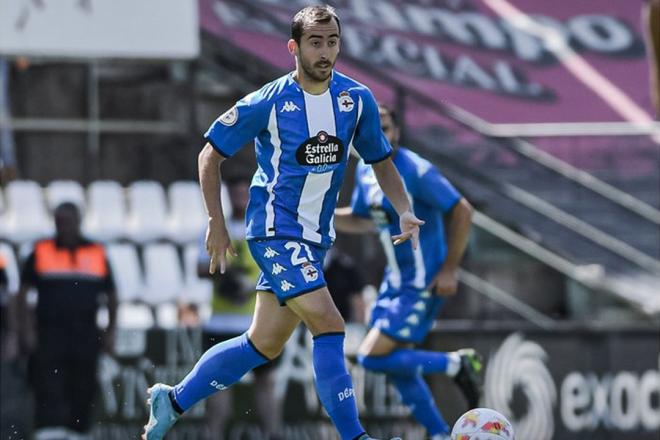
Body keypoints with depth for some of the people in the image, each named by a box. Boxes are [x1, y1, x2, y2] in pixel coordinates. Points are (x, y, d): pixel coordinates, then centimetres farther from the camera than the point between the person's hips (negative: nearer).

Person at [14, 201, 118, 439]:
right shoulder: (40, 253, 6)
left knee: (82, 393, 3)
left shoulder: (98, 254, 10)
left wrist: (110, 331, 9)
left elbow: (111, 295, 17)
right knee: (49, 393, -11)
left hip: (85, 338, 2)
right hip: (49, 337, -2)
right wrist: (26, 329, -3)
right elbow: (22, 294, 7)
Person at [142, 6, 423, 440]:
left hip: (315, 238, 6)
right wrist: (217, 224, -6)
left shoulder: (358, 99, -1)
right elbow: (211, 154, -2)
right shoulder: (268, 102, -13)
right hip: (275, 230, -6)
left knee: (264, 345, 11)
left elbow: (382, 161, 12)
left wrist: (406, 211, -4)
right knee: (329, 325, -19)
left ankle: (173, 400, 27)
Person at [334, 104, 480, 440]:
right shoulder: (365, 171, 5)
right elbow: (362, 221, 20)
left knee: (371, 357, -14)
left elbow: (462, 211, -17)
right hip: (395, 281, 8)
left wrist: (449, 269, -18)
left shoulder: (415, 170, -19)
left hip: (422, 285, -8)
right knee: (398, 368, 10)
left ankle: (456, 365, 0)